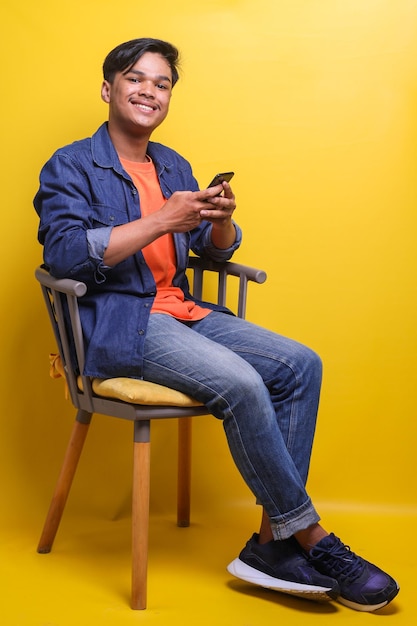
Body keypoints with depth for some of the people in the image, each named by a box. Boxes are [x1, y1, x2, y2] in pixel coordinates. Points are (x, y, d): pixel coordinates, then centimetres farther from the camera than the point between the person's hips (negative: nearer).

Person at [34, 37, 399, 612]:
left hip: (182, 313, 8)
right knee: (240, 384, -29)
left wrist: (222, 219, -7)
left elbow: (218, 250, 18)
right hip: (118, 323, -7)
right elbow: (66, 254, -17)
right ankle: (314, 541, -13)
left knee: (301, 366, -11)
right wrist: (163, 220, -19)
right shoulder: (71, 167, -1)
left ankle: (273, 543, -12)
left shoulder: (174, 167, 19)